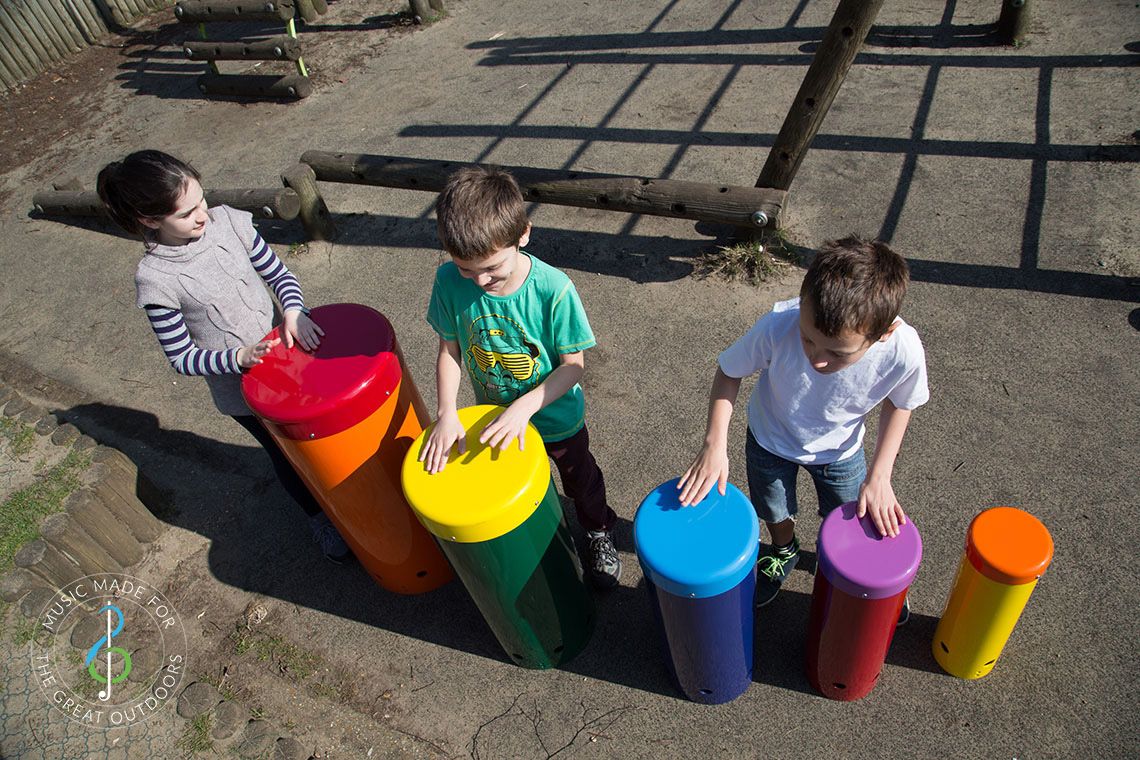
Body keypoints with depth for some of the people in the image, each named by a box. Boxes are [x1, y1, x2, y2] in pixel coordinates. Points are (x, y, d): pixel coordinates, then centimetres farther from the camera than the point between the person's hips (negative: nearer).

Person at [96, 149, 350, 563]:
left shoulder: (228, 221, -14)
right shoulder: (155, 280, -22)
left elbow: (278, 274, -2)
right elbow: (182, 358, -14)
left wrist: (294, 313, -21)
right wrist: (239, 358, -28)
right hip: (240, 390, -3)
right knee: (287, 456, 18)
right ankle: (318, 516, 47)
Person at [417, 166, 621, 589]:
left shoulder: (553, 289, -34)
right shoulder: (450, 282, -24)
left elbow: (573, 364, -24)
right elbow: (450, 350, -11)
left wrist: (524, 407, -35)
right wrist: (447, 414, -22)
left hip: (556, 417, -3)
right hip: (495, 415, 3)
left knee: (581, 481, 25)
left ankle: (598, 534, 56)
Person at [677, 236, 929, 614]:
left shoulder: (903, 352, -37)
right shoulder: (778, 326, -42)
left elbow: (899, 403, -12)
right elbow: (729, 373, -21)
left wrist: (880, 476, -16)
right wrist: (715, 444, -31)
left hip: (840, 450, 1)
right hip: (770, 440, 0)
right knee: (776, 513, 24)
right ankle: (784, 552, 60)